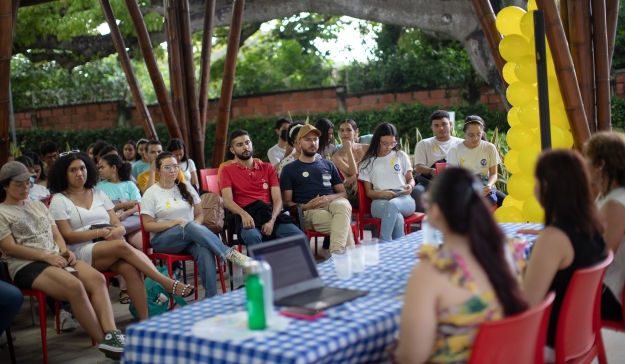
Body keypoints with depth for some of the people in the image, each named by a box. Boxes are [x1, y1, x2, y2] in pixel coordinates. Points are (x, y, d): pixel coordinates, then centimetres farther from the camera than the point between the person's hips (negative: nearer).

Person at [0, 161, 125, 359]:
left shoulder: (39, 206, 24)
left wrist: (64, 251, -4)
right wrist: (46, 256, -15)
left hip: (55, 258, 6)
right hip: (26, 266, -6)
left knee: (97, 278, -25)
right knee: (74, 285, -33)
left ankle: (111, 335, -36)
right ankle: (105, 342, -27)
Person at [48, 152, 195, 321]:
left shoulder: (98, 193, 19)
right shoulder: (59, 200, 7)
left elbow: (118, 225, 13)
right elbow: (68, 236, -3)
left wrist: (118, 230, -12)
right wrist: (99, 232, -16)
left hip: (112, 250, 3)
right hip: (82, 252, -3)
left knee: (130, 268, -32)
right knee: (122, 246, -34)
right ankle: (168, 283, -34)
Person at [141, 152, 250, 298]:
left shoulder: (186, 188, 13)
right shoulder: (151, 193, 4)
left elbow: (200, 214, 14)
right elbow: (147, 225, -2)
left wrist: (196, 227, -9)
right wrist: (171, 223, -17)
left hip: (191, 236, 3)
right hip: (162, 239, -3)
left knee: (205, 251, -35)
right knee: (190, 227, -37)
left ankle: (211, 297, -40)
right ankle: (230, 254, -39)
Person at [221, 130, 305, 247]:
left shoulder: (268, 168, 22)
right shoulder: (228, 171, 14)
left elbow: (278, 200, 10)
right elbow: (227, 201, -3)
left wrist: (272, 220, -12)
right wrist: (243, 214, -25)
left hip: (271, 216, 3)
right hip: (248, 219, -3)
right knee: (252, 236, -40)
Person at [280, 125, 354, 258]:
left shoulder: (328, 165, 25)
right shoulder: (289, 169, 15)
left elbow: (343, 193, 19)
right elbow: (287, 202, 7)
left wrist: (330, 198, -5)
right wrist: (305, 206, -13)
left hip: (332, 203, 3)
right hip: (309, 212, -3)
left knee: (343, 205, -38)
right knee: (344, 225, -34)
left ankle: (335, 253, -44)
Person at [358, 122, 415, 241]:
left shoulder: (401, 156, 18)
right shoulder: (368, 162, 14)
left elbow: (410, 179, 24)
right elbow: (368, 191, 11)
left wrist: (410, 185, -3)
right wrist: (381, 194, -12)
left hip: (403, 199, 1)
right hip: (379, 201, -1)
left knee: (392, 205, -39)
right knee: (397, 216, -39)